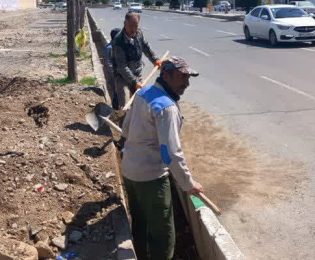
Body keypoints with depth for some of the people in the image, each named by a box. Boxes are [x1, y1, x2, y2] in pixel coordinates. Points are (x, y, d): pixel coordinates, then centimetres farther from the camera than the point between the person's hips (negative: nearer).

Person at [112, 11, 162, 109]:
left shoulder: (139, 33, -6)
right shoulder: (118, 41, -26)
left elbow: (145, 47, 17)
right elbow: (122, 66, -26)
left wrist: (154, 59, 15)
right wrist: (134, 81, -28)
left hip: (137, 74, 7)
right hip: (123, 76, -6)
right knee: (125, 106, -15)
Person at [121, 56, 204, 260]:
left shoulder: (143, 92, 4)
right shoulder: (166, 106, -24)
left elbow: (126, 129, 15)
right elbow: (171, 153, -27)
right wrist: (188, 184, -17)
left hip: (129, 170, 10)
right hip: (150, 177, -10)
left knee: (139, 224, 24)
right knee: (163, 236, 2)